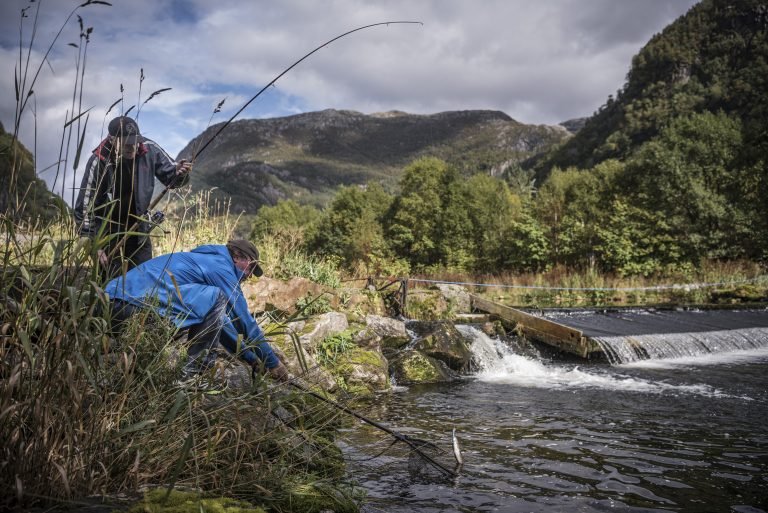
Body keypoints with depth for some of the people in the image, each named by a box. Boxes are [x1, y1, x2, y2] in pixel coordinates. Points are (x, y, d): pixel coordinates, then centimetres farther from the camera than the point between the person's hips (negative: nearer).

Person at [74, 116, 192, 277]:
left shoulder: (149, 150, -12)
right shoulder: (99, 162, -21)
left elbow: (170, 176, 2)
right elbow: (85, 207, -17)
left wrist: (179, 173, -23)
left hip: (139, 231, 4)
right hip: (109, 234, -3)